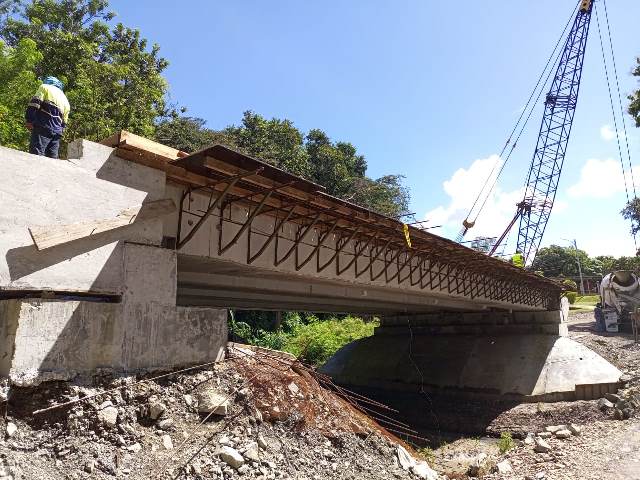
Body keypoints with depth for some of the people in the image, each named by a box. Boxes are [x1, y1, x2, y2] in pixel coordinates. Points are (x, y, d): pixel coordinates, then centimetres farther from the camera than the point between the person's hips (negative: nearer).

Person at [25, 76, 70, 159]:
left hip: (43, 128, -6)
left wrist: (29, 120, -6)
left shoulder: (45, 87, 11)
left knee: (36, 155, -15)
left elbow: (34, 103, -4)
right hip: (57, 132, 6)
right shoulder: (66, 101, 28)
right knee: (52, 158, 3)